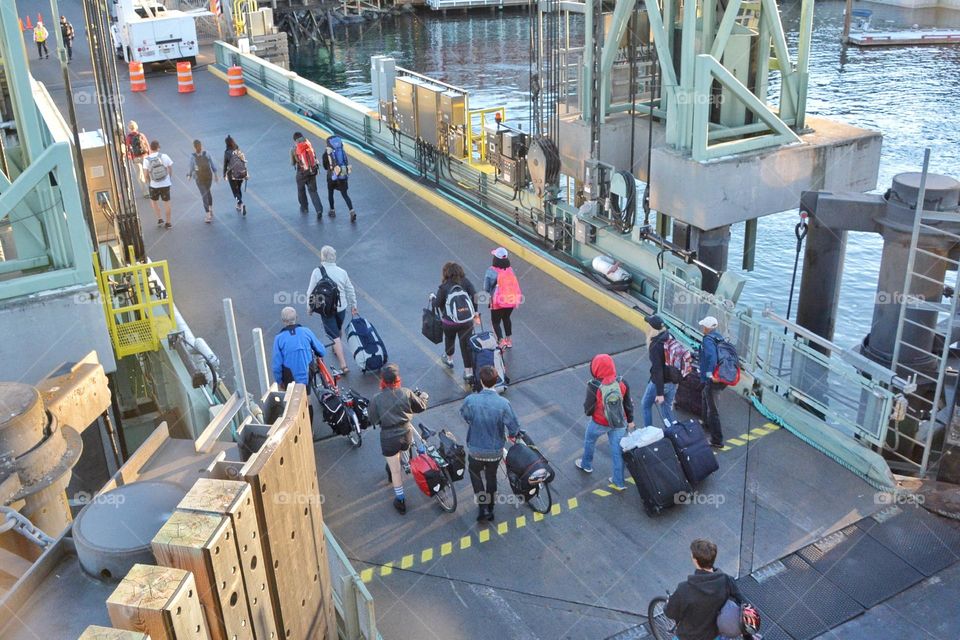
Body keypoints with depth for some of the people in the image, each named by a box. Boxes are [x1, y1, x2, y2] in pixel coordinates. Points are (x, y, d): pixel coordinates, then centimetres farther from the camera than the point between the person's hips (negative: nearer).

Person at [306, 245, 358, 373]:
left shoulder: (317, 272, -16)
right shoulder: (342, 272, -6)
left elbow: (311, 292, -10)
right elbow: (350, 290, 4)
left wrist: (310, 307, 6)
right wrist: (353, 305, 18)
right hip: (341, 307, 4)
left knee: (334, 336, 0)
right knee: (339, 329, 29)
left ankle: (343, 365, -5)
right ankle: (337, 348, 54)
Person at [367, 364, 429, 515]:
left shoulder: (377, 399, -17)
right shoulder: (406, 393, -12)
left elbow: (373, 420, -7)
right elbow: (421, 407, 1)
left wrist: (368, 409, 12)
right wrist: (423, 396, 21)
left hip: (388, 438, -2)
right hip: (406, 434, 2)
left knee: (395, 471, 11)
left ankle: (400, 500, 21)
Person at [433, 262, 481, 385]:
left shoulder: (444, 287, -11)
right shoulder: (465, 282, -3)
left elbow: (437, 303, -8)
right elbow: (475, 296, -7)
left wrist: (433, 297, 14)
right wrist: (475, 312, 3)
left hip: (449, 322, -1)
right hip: (467, 321, 1)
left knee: (449, 339, 29)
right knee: (466, 345, 6)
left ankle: (449, 358, 52)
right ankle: (469, 372, 6)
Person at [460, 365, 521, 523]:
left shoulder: (471, 400, -23)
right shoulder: (503, 403, -24)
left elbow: (463, 414, -1)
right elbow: (514, 427, -16)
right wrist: (511, 436, 9)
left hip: (475, 449, 0)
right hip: (496, 450, 1)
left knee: (475, 473, 27)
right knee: (491, 477, 25)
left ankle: (483, 507, 16)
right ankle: (490, 510, 39)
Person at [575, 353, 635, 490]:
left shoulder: (594, 387, -27)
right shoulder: (622, 383, -14)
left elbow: (588, 409, -18)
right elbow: (628, 404, -2)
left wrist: (588, 412, 7)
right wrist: (630, 420, 13)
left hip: (599, 423, -3)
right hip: (619, 423, 3)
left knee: (589, 441, 27)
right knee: (617, 450, 15)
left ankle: (586, 465, 50)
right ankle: (619, 482, 24)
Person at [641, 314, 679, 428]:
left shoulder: (655, 346, -25)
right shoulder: (669, 337, -2)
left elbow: (658, 369, -25)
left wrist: (660, 393, -23)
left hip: (659, 382, -6)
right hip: (673, 381, 6)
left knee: (645, 405, 19)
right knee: (667, 411, 18)